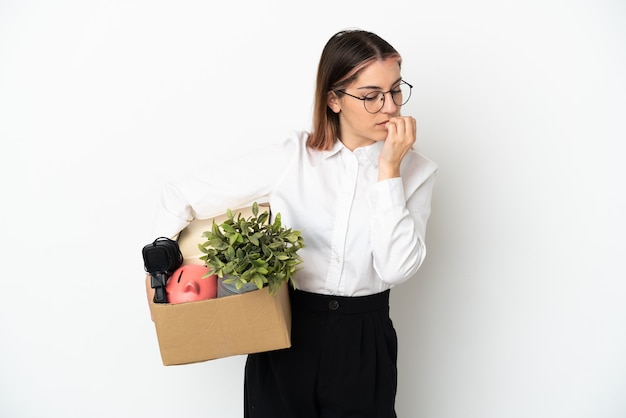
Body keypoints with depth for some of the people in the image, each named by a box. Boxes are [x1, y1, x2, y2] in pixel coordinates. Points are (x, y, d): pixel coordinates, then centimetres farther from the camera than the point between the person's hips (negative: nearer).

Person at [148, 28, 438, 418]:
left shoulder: (415, 171, -5)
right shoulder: (291, 158, -9)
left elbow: (395, 268, -18)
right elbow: (181, 197, -3)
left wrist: (389, 170, -19)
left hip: (364, 343, 1)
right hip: (285, 335, 0)